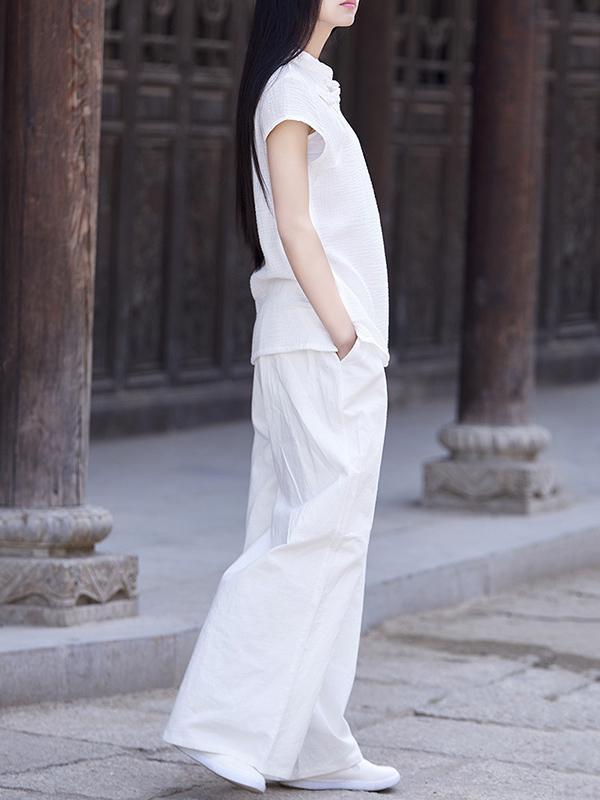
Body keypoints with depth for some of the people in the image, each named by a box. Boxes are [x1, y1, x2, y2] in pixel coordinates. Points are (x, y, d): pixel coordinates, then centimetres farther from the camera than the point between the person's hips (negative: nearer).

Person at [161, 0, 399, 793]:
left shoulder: (311, 88, 20)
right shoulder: (290, 89, -9)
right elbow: (293, 225, -15)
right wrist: (344, 332, -17)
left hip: (342, 351, 10)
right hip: (318, 349, -10)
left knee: (329, 539, 7)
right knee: (319, 528, -12)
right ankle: (227, 720, -10)